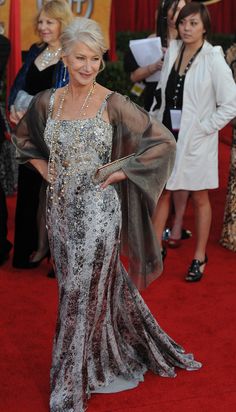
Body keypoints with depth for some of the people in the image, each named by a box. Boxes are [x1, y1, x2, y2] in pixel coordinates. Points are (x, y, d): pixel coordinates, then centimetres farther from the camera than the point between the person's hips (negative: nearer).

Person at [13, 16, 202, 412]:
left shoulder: (113, 104, -10)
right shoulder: (47, 101, 3)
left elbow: (163, 141, -11)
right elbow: (23, 136, 22)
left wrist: (121, 172, -11)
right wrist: (43, 168, 8)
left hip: (97, 209, -5)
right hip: (60, 208, 5)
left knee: (84, 294, 4)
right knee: (74, 288, 16)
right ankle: (104, 358, 39)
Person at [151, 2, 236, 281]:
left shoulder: (213, 59, -13)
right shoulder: (172, 51, 3)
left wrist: (202, 128, -14)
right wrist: (159, 126, 4)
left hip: (195, 141, -5)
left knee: (199, 199, 9)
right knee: (161, 193, 12)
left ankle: (200, 257, 21)